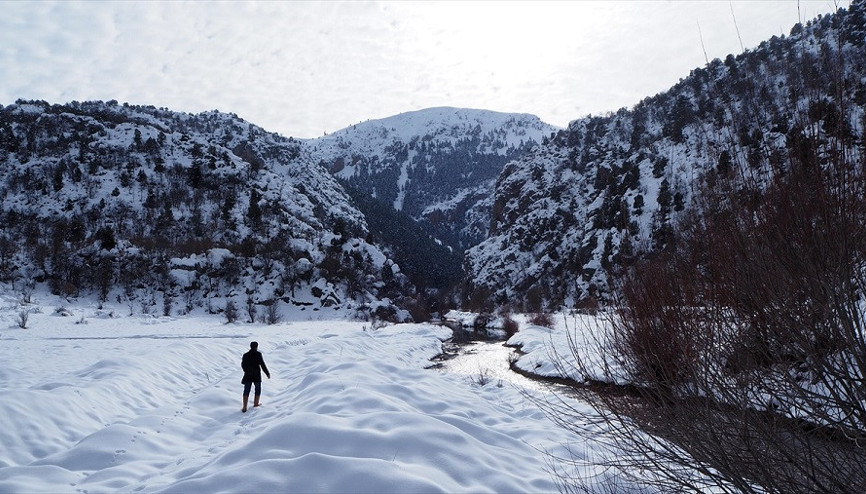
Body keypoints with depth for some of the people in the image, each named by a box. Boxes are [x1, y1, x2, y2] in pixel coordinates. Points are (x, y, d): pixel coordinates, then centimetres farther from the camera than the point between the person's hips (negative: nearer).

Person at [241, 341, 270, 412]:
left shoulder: (245, 355, 2)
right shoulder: (258, 354, -10)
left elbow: (243, 365, 13)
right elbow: (262, 365, -12)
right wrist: (267, 373, -2)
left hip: (248, 375, 3)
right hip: (257, 376, -2)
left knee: (246, 391, 4)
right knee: (258, 389, 19)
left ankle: (244, 407, -5)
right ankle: (256, 403, 28)